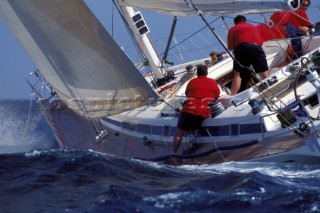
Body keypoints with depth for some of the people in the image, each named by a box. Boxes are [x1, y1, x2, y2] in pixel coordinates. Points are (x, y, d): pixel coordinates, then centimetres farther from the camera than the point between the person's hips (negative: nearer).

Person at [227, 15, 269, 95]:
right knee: (264, 74, 6)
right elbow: (261, 42, 35)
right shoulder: (254, 27, 35)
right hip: (256, 46, 1)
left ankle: (232, 97, -3)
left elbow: (231, 47, 17)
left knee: (237, 74, 6)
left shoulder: (233, 29, 25)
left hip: (241, 47, -1)